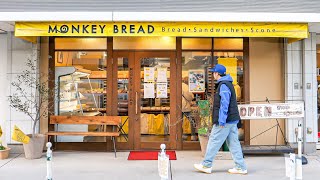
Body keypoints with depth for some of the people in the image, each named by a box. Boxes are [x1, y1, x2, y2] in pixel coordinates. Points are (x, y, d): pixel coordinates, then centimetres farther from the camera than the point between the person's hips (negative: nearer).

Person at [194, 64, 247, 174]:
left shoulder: (223, 85, -14)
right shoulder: (227, 84, 17)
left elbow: (224, 104, -20)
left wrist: (221, 120, -20)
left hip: (225, 121, -10)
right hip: (232, 120, 10)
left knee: (214, 141, -1)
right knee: (234, 143, 10)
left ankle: (206, 165, 9)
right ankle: (241, 167, 13)